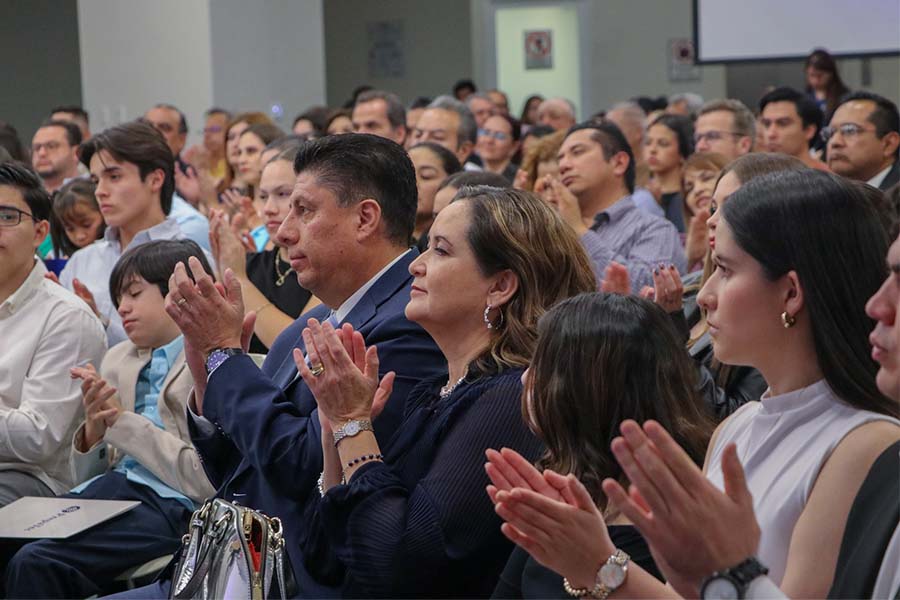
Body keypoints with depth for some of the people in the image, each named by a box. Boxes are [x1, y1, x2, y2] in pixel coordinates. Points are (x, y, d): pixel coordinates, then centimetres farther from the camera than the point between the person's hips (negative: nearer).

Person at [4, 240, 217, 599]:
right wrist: (94, 424, -1)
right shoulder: (118, 360, 20)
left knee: (36, 563, -27)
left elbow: (205, 481, -10)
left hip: (170, 506, -6)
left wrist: (121, 419, -7)